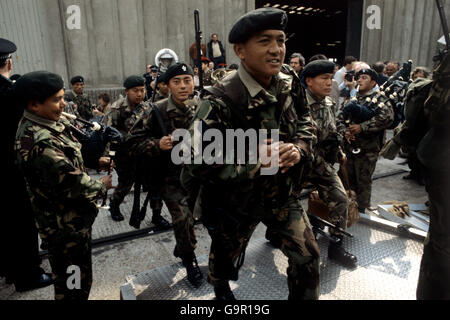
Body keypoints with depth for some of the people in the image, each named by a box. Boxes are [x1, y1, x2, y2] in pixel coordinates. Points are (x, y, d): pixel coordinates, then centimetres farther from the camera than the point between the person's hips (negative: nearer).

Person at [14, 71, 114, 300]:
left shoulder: (48, 123, 1)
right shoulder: (39, 143, -31)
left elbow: (67, 158, 16)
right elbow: (73, 183, -29)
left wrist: (95, 161, 0)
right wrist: (102, 186, -11)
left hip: (71, 217, 10)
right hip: (66, 224, -10)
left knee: (75, 276, 28)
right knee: (74, 283, 10)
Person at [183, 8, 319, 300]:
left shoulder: (288, 85, -7)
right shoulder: (222, 101, -29)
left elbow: (305, 124, 7)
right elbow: (194, 161, -28)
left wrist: (299, 149, -15)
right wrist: (253, 162, -31)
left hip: (281, 194, 4)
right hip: (236, 202, -4)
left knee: (308, 257, 9)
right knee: (226, 260, 23)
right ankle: (221, 291, 60)